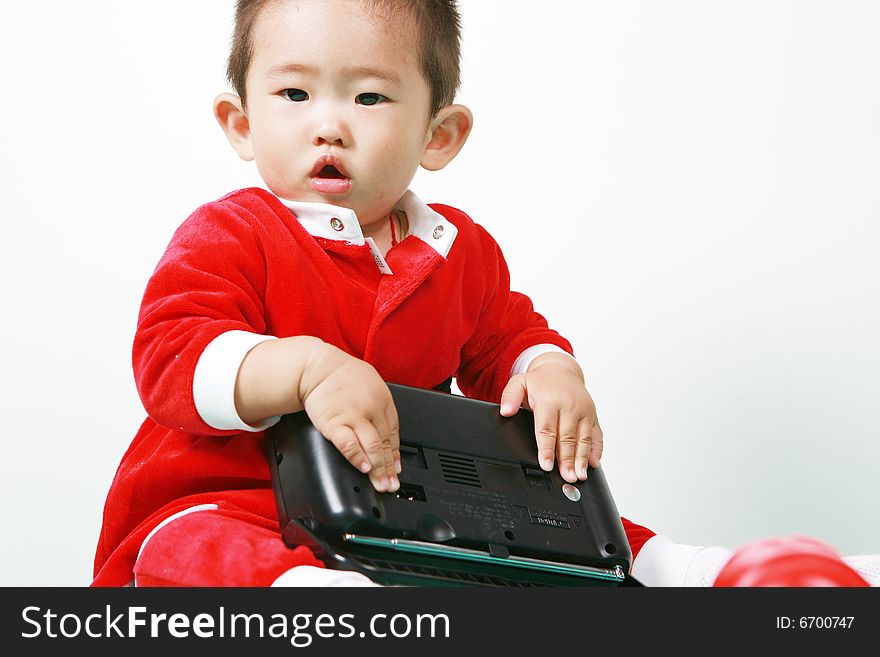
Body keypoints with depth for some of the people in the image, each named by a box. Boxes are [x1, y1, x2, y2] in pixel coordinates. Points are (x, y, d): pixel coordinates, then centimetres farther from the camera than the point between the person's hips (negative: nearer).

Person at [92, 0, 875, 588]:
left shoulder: (460, 251, 9)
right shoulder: (226, 236, -8)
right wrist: (308, 366, -37)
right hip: (227, 501, -6)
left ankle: (673, 569, 8)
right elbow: (171, 357, -21)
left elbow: (507, 339, 23)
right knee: (192, 547, -39)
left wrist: (551, 374, -2)